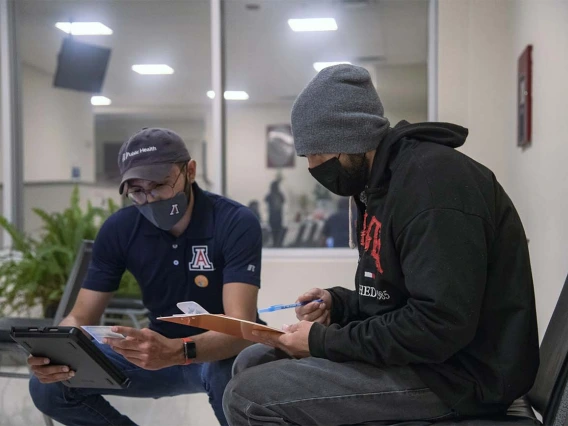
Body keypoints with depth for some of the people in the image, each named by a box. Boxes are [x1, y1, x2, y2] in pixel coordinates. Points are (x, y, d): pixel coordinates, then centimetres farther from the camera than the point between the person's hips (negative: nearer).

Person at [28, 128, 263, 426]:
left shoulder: (236, 223, -23)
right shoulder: (119, 229, -11)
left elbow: (240, 327, -32)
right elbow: (81, 317, -9)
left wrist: (176, 352, -52)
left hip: (222, 351, -3)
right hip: (158, 351, 4)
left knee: (230, 376, -39)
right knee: (49, 386, -14)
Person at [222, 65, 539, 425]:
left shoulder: (432, 180, -20)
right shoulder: (382, 179, 13)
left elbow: (439, 325, -27)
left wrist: (324, 341, -18)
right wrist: (338, 303, 3)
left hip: (456, 370, -10)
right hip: (412, 351, 10)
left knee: (249, 397, -18)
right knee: (252, 363, 12)